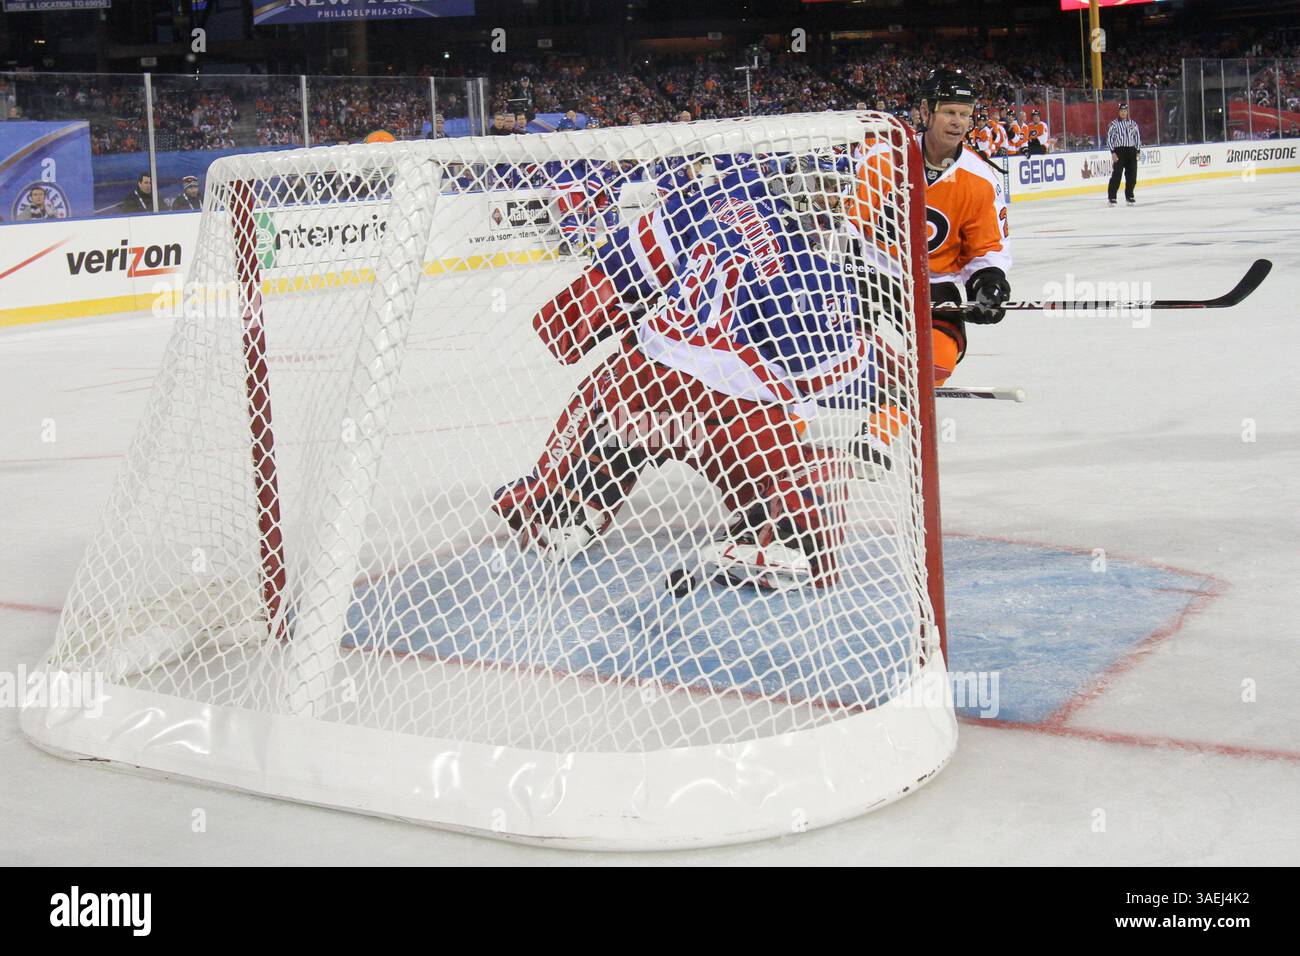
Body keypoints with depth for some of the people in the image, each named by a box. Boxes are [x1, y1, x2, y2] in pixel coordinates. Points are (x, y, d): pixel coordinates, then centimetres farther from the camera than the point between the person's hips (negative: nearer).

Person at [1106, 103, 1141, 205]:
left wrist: (1137, 151, 9)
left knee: (1132, 175, 4)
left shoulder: (1133, 124, 10)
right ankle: (1111, 197, -4)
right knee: (1116, 175, -9)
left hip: (1131, 151, 5)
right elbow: (1109, 138, -6)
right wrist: (1113, 152, -12)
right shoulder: (1114, 124, -3)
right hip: (1118, 151, -4)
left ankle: (1129, 196, 15)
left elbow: (1137, 137, 16)